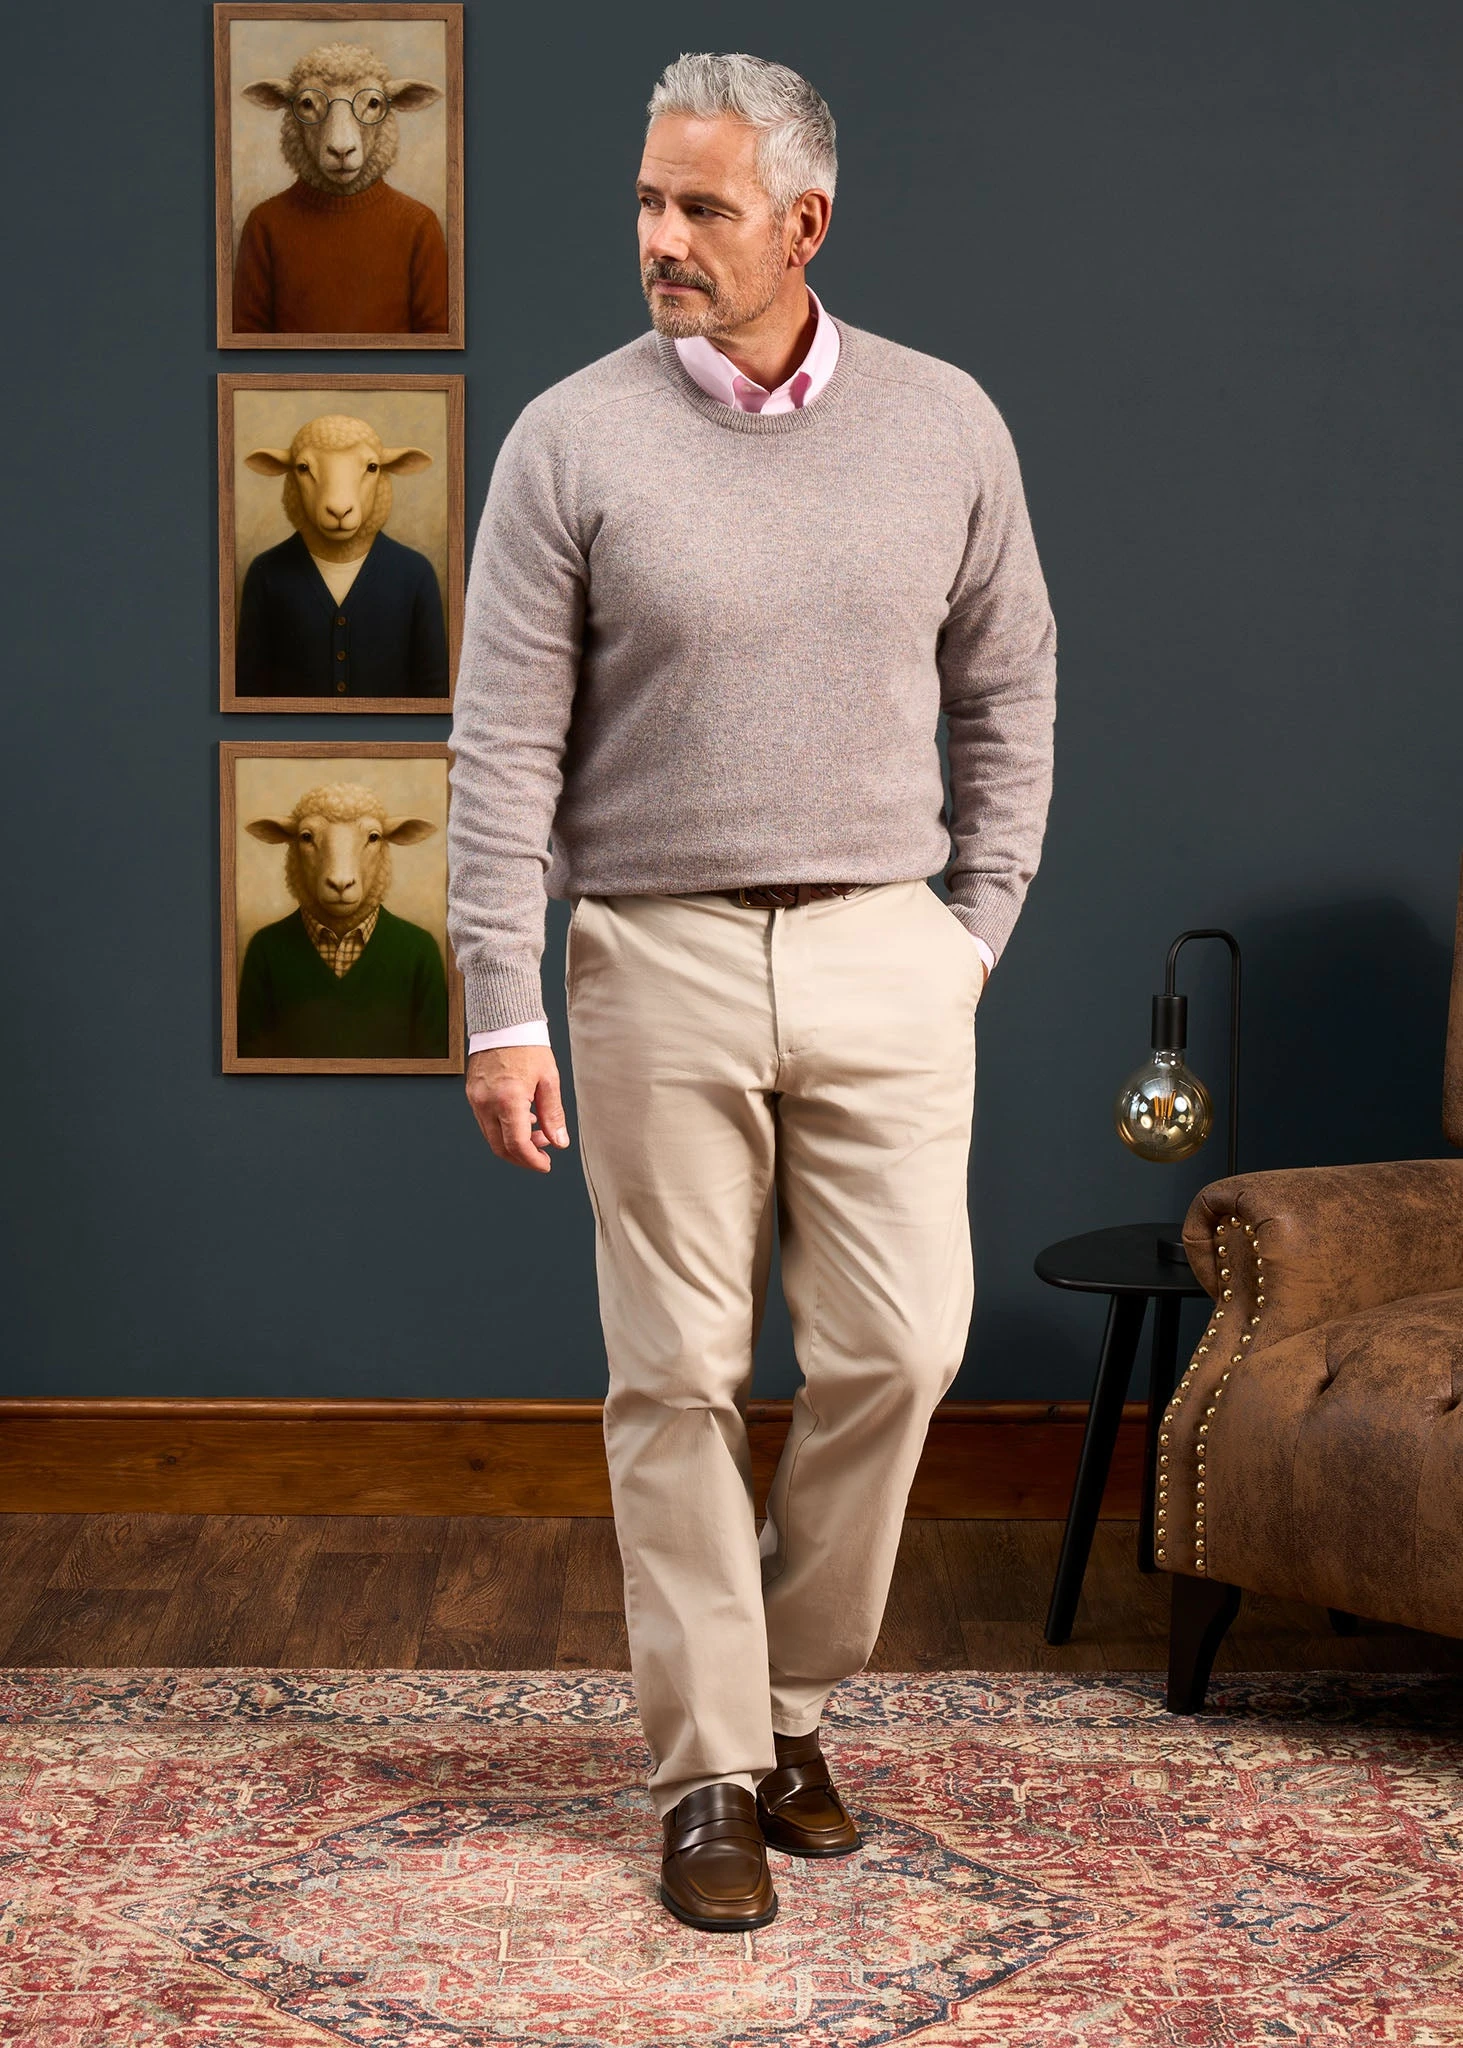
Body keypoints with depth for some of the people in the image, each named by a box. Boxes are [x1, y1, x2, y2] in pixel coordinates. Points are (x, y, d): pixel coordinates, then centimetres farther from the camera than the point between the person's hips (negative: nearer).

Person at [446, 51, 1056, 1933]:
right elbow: (505, 748, -4)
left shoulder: (946, 428, 5)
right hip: (658, 957, -2)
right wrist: (503, 1013, -9)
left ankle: (789, 1692, 23)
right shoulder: (572, 440, -2)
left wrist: (977, 925, 6)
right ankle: (710, 1773, 14)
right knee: (679, 1376, 2)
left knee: (897, 1346, 0)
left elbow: (1006, 695, 14)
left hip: (881, 955, 2)